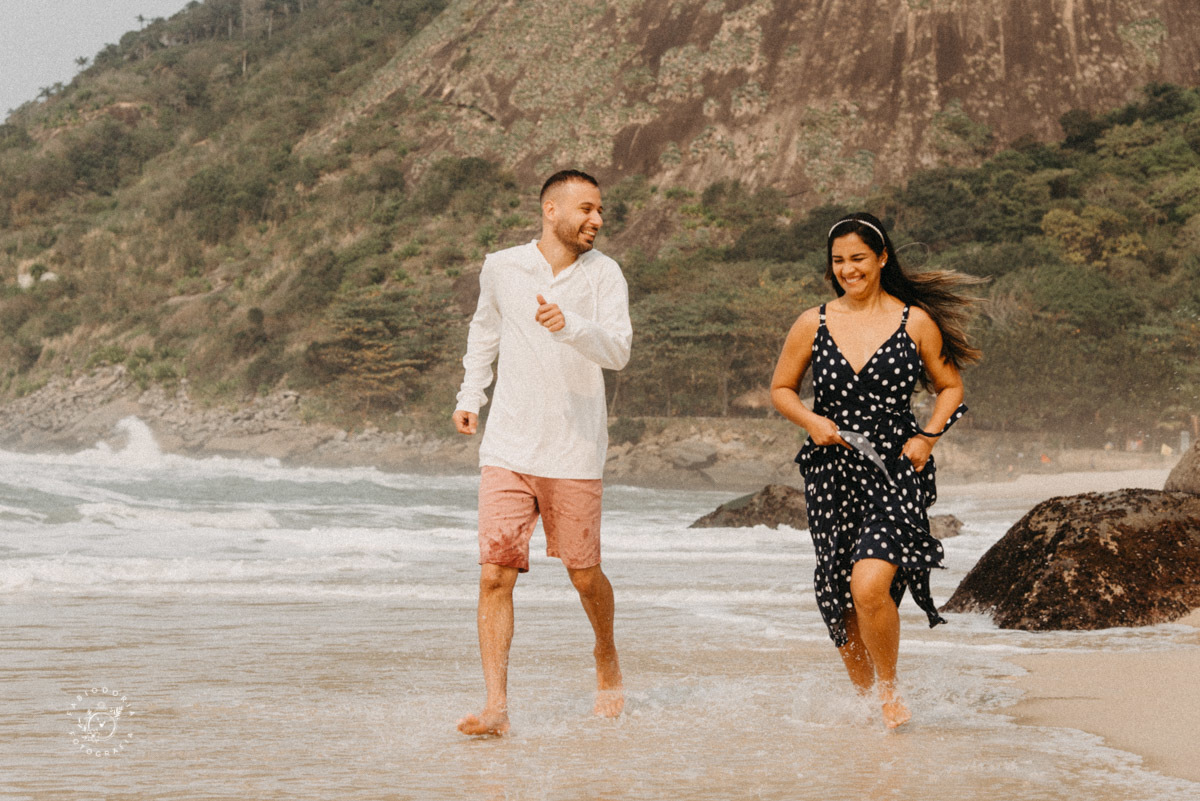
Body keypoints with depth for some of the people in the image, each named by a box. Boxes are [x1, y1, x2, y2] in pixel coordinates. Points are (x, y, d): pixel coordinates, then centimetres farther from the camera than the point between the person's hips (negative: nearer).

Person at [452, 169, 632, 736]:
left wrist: (568, 326, -32)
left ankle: (606, 655, 39)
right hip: (508, 449, 1)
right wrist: (470, 396, 17)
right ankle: (496, 706, -7)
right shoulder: (502, 268, 3)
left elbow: (618, 350, -15)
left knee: (584, 575, 9)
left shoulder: (603, 274, -2)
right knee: (495, 576, -9)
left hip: (575, 451, -1)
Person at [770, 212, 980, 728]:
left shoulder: (916, 322, 2)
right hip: (832, 472, 3)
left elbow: (950, 387, 12)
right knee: (840, 600, 7)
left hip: (895, 472, -3)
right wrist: (811, 421, -3)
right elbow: (780, 388, 16)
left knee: (869, 585, -22)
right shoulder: (813, 324, 6)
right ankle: (863, 698, 29)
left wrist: (928, 437, -4)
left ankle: (888, 690, 1)